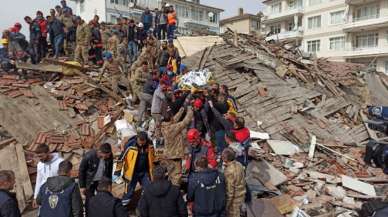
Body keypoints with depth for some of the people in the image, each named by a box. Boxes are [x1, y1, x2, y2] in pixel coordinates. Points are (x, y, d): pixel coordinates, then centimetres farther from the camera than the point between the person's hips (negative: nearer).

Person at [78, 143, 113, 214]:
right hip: (90, 182, -3)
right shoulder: (89, 156, -28)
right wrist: (82, 186, -10)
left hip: (103, 181, 3)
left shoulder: (110, 156, -18)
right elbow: (81, 171, -14)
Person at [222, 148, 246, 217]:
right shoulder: (239, 165, -6)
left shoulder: (229, 171, -30)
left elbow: (229, 190, -25)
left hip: (234, 198, -8)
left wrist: (227, 205, -15)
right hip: (241, 194, 8)